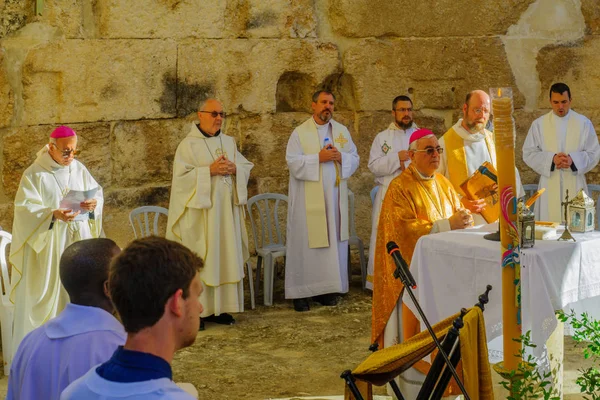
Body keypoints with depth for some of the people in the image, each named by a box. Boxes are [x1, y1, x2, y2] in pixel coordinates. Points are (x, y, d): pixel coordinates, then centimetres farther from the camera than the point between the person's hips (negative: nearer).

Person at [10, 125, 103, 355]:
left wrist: (93, 203, -12)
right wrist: (53, 214, -30)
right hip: (48, 243, -5)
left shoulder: (79, 169, 6)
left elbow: (97, 191, 12)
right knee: (49, 291, -3)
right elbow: (25, 208, -15)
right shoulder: (35, 174, -9)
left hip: (79, 241, 5)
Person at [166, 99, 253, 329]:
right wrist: (210, 170, -20)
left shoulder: (229, 142, 12)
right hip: (200, 211, -6)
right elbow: (181, 175, -14)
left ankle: (219, 308, 15)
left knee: (225, 257, 7)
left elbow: (247, 168, 12)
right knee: (199, 260, -4)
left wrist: (234, 169, -10)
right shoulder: (188, 144, -6)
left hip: (226, 209, 6)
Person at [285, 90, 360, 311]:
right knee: (306, 242, -3)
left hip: (334, 196, 4)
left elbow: (354, 159, 9)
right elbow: (293, 162, -11)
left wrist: (341, 157, -11)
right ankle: (301, 293, 1)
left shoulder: (342, 131, 11)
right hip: (308, 199, -4)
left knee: (333, 240, 5)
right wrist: (319, 157, -20)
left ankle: (326, 289, 13)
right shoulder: (300, 132, -2)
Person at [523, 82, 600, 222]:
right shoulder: (539, 124, 3)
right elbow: (528, 153, 0)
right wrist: (552, 159, -16)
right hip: (550, 185, 0)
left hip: (575, 185, 0)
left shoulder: (584, 123, 2)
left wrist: (573, 159, -16)